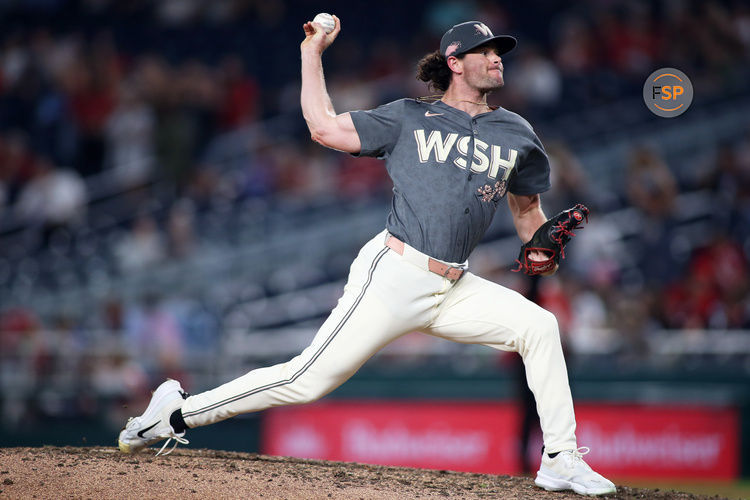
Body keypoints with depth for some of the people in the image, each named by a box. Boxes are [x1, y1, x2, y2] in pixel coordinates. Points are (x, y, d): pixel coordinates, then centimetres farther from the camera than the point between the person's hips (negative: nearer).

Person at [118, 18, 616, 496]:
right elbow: (324, 127, 4)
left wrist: (541, 250, 4)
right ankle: (179, 411, 3)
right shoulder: (409, 118, 6)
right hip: (392, 277, -4)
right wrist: (312, 53, 7)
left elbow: (527, 207, 24)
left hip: (454, 291, 4)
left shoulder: (516, 133, 14)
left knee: (539, 325, -12)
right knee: (310, 380, -9)